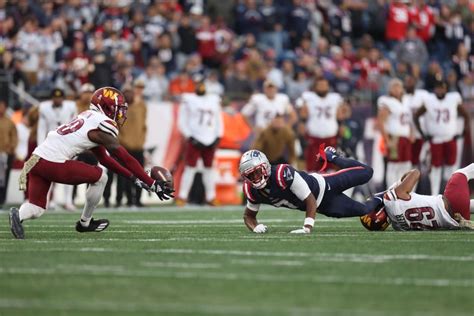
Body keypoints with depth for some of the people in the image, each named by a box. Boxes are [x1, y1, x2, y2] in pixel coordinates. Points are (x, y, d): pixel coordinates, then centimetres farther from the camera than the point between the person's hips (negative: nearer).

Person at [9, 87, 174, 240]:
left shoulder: (89, 117, 24)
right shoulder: (104, 124, -3)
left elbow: (105, 159, 31)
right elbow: (126, 159, -1)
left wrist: (133, 177, 31)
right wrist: (153, 184, 5)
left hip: (35, 159, 8)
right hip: (54, 164, -8)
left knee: (36, 209, 16)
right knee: (100, 176, 9)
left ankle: (19, 215, -16)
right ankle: (85, 223, 21)